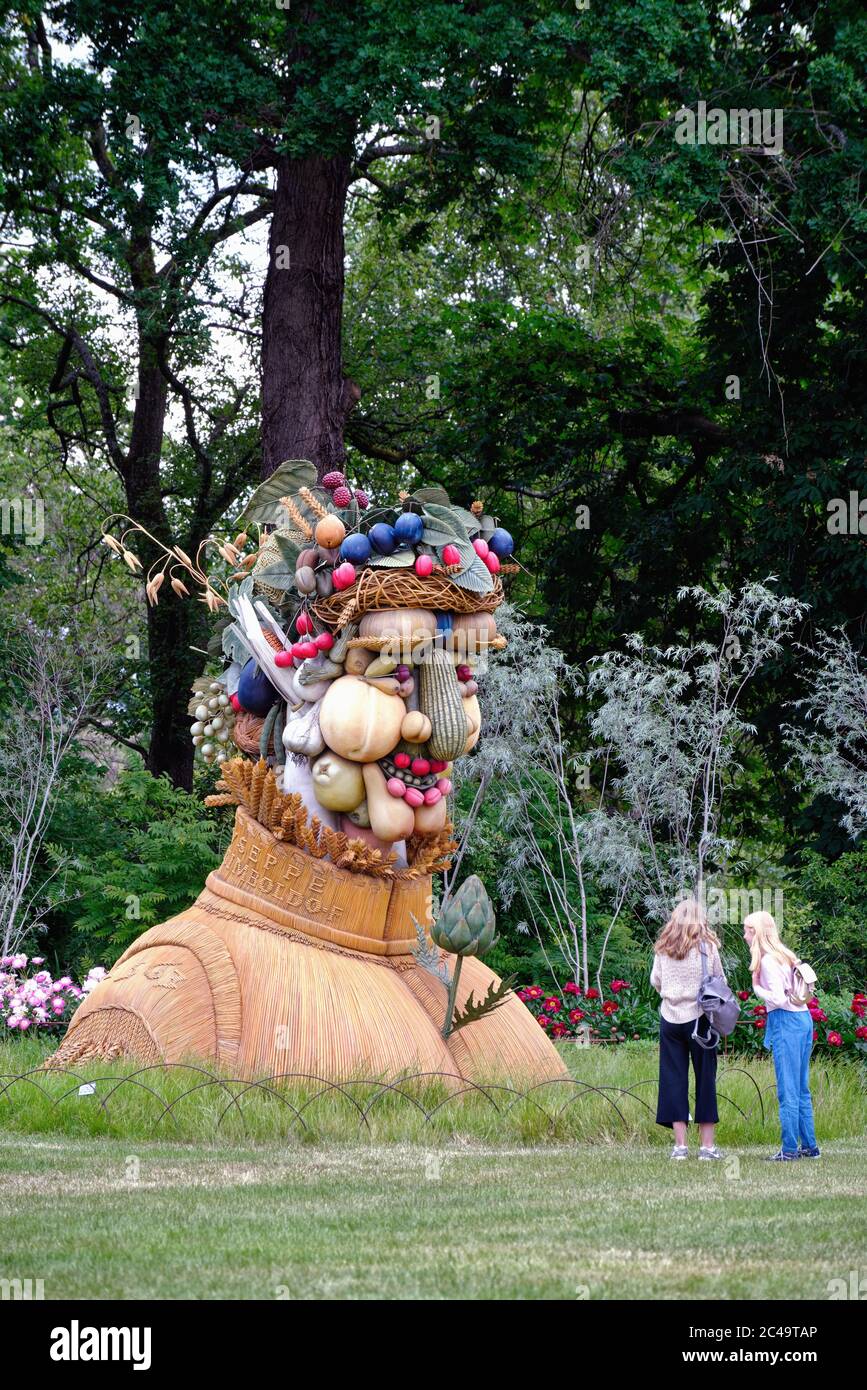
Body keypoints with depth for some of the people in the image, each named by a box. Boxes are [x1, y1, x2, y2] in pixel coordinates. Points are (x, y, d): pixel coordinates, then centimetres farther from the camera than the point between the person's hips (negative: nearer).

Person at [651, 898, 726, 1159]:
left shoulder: (663, 947, 2)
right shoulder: (707, 946, -3)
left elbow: (655, 980, 8)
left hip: (670, 1018, 2)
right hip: (700, 1017, -2)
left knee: (674, 1079, 6)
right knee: (705, 1078, 5)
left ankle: (680, 1145, 4)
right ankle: (707, 1145, 5)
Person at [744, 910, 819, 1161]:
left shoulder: (768, 961, -13)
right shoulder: (785, 955, 14)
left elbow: (778, 998, -19)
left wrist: (757, 988, -4)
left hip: (785, 1021, -9)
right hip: (804, 1018, 9)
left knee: (787, 1090, -4)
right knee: (801, 1088, 14)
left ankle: (789, 1149, -2)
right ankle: (809, 1146, 17)